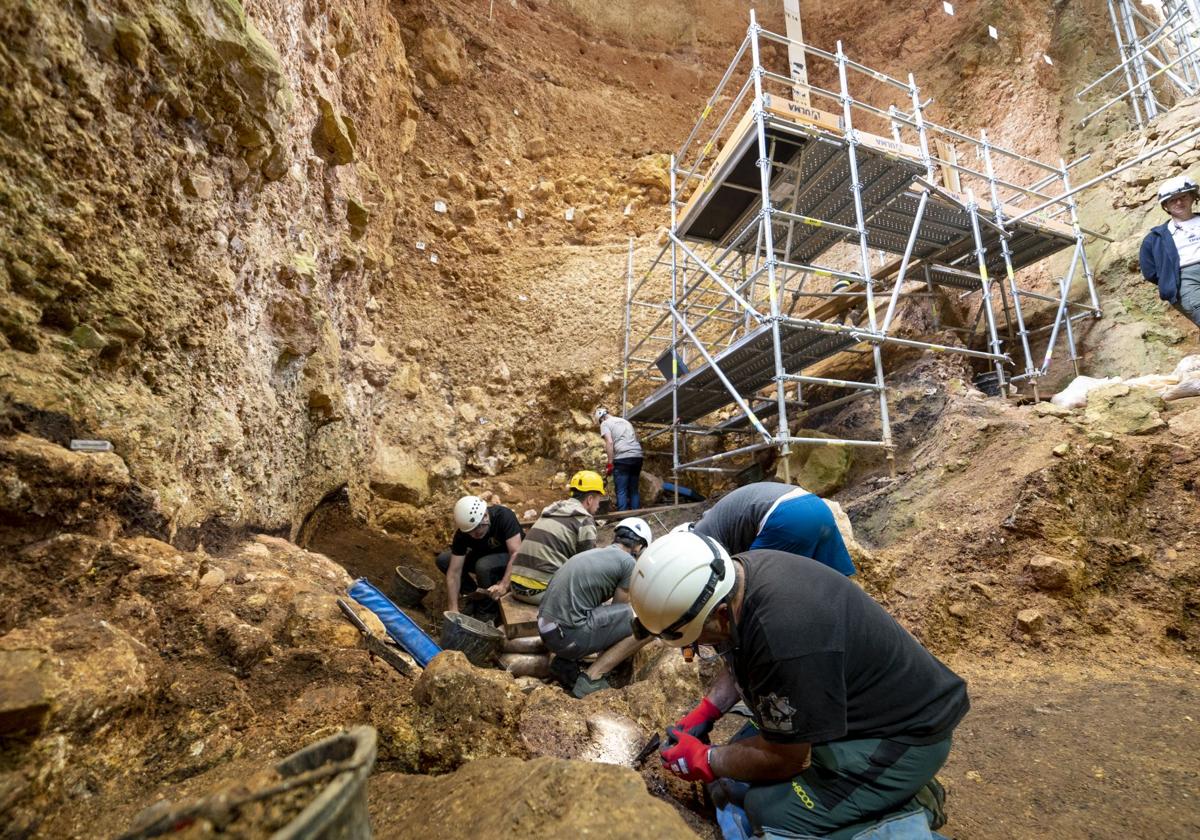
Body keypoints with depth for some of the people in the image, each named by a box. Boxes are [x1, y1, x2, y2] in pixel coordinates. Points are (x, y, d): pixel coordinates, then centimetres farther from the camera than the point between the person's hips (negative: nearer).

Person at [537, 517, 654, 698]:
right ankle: (592, 677, -4)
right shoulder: (628, 562, -5)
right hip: (569, 634, -9)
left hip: (547, 629, 9)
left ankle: (565, 660, 13)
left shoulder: (593, 553, 19)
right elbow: (619, 608, 8)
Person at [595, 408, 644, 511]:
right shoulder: (625, 421, 28)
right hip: (638, 457, 7)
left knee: (621, 491, -1)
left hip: (622, 459, -6)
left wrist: (610, 463, -7)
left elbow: (609, 442, -8)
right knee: (634, 490, 13)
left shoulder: (605, 423, 7)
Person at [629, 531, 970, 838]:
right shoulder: (735, 572, -12)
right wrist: (704, 712, 0)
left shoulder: (783, 637, -39)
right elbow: (739, 661, 10)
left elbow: (785, 757, -20)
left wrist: (704, 761, -7)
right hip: (853, 701, 8)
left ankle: (909, 811, 1)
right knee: (738, 782, 7)